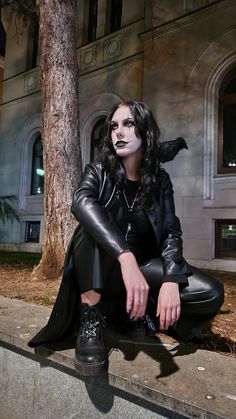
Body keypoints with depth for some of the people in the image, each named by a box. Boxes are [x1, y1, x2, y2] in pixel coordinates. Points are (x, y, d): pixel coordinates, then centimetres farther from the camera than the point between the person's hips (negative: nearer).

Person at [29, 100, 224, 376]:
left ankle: (128, 312, -5)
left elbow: (171, 233, -7)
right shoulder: (99, 172, -7)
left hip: (144, 267, 3)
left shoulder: (159, 180, 1)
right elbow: (82, 203, -30)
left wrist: (171, 281, -27)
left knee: (212, 294, -18)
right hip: (100, 271, -2)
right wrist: (126, 257, -47)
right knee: (92, 226, -33)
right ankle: (90, 320, -25)